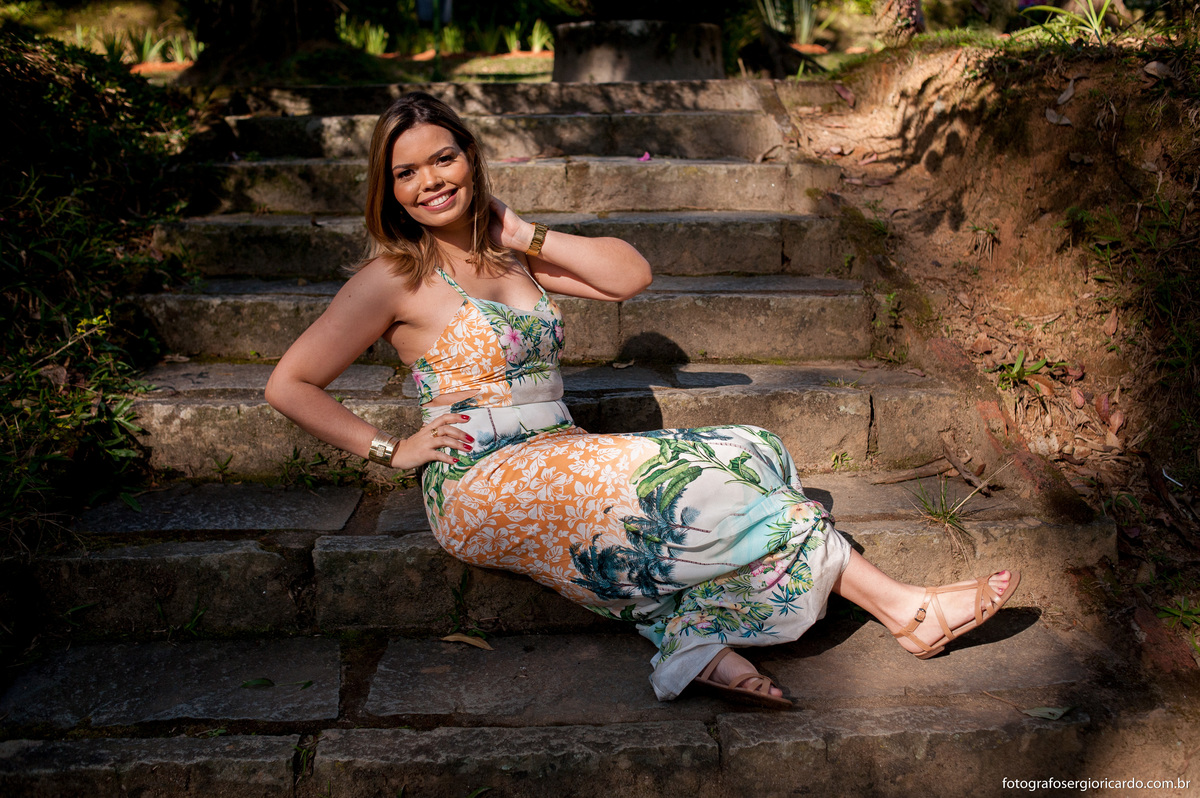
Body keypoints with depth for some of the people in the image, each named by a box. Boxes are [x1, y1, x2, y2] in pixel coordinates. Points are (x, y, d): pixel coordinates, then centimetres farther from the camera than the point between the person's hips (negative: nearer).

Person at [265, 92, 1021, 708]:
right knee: (695, 477, -22)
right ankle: (905, 607, -14)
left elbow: (632, 274, 7)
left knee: (739, 458, -14)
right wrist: (389, 447, -7)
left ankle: (701, 632, -29)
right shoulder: (393, 278, -3)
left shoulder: (507, 252, 13)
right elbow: (289, 384, -2)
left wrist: (527, 234, 0)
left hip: (559, 463, 7)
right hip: (482, 484, -7)